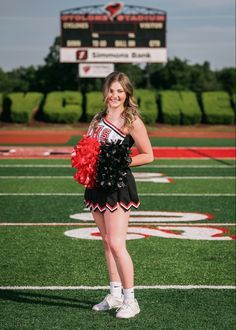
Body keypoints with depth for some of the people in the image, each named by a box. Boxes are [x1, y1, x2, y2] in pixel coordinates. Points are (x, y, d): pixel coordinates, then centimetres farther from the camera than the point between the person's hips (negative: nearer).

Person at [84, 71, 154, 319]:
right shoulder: (98, 119, 12)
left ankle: (130, 300, 1)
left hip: (118, 185, -7)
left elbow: (148, 155, -6)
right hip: (97, 185, 7)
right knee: (106, 242, 13)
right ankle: (115, 294, 24)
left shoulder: (132, 121, -7)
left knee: (116, 245, -10)